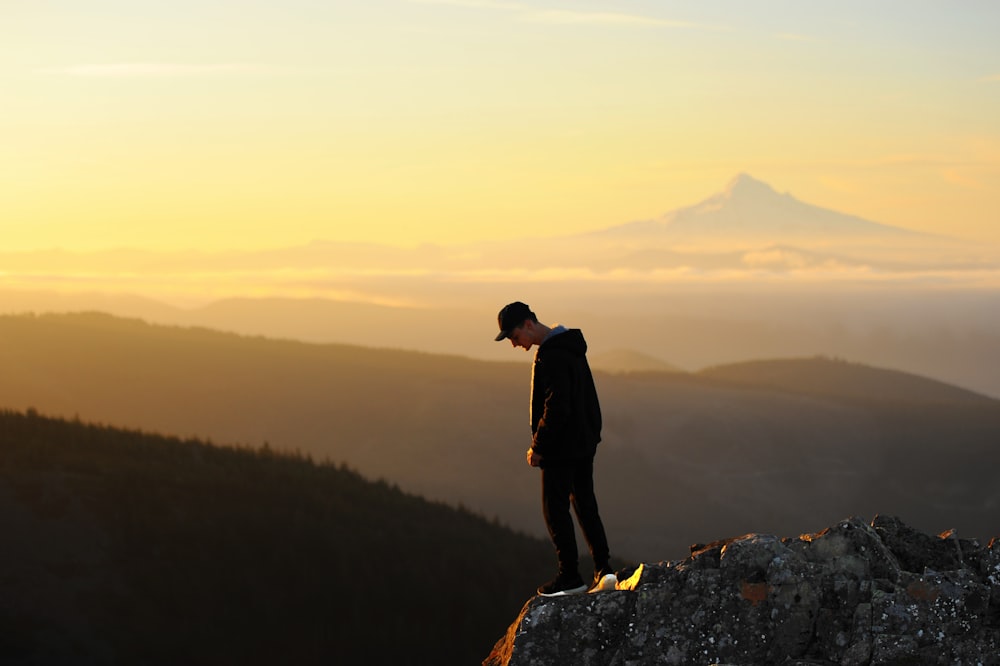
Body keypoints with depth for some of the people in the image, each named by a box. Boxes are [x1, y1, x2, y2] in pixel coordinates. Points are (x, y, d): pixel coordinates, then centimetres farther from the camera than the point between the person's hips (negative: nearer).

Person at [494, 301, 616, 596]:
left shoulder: (551, 356, -21)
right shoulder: (571, 347, 11)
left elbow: (556, 408, -25)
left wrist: (538, 447, -16)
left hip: (561, 449, -10)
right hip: (585, 443, 10)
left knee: (556, 510, 1)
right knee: (585, 506, 14)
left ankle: (570, 576, 5)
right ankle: (603, 569, 9)